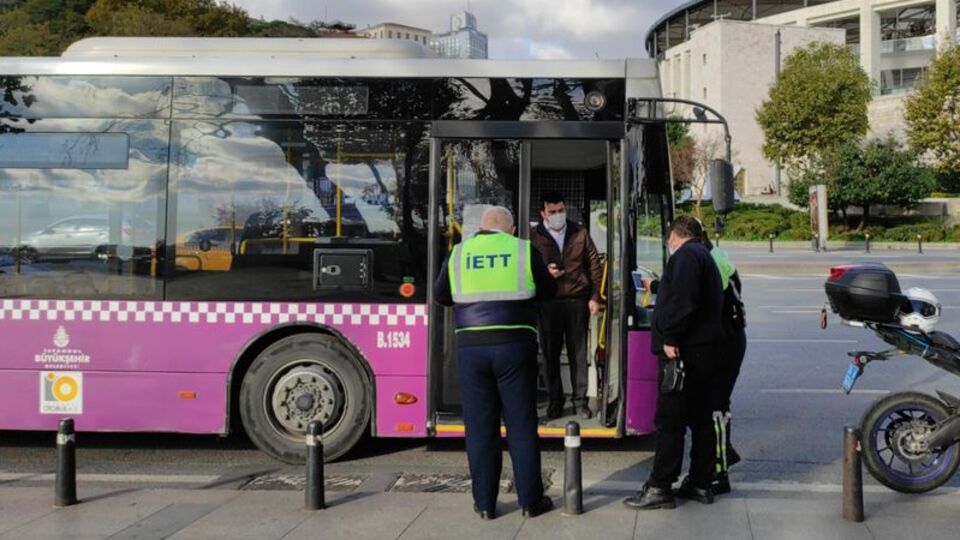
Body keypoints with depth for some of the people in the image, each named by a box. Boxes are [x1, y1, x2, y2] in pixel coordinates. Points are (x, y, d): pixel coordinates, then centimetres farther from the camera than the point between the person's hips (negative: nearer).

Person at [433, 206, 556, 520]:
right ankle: (530, 500, 13)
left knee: (480, 426, 7)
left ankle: (484, 503, 11)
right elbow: (548, 291, 13)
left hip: (471, 347, 1)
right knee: (521, 425, 7)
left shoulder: (458, 254, 7)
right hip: (514, 346, -1)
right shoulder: (524, 251, 2)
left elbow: (440, 295, 17)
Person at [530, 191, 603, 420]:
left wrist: (595, 297, 4)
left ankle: (580, 400, 13)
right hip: (548, 303, -1)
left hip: (577, 300, 1)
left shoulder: (580, 234, 7)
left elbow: (594, 266, 9)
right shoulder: (534, 238, 3)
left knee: (578, 352, 5)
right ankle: (554, 401, 15)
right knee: (550, 353, 4)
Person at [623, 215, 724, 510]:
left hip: (683, 351, -10)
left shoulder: (686, 255, -10)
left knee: (669, 420, -8)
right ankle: (701, 483, 17)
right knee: (701, 418, 12)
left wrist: (670, 338, -22)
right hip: (705, 350, 10)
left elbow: (683, 300, -25)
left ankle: (660, 487, -6)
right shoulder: (704, 256, 22)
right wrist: (655, 286, 55)